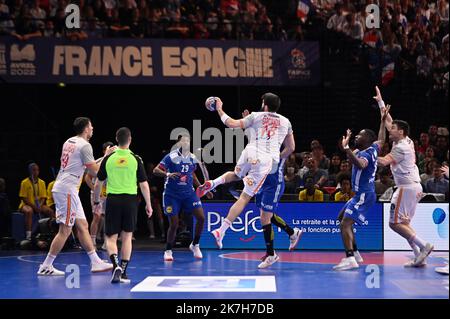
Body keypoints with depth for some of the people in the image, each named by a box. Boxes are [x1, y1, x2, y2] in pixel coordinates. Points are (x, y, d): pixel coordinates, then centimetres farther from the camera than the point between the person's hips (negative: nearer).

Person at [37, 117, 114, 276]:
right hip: (67, 189, -10)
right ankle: (46, 267, -4)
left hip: (62, 188, 10)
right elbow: (94, 171, -11)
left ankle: (96, 262, 12)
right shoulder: (84, 145, -11)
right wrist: (106, 157, 4)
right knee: (65, 230, -6)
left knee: (83, 225, 10)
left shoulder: (69, 142, 16)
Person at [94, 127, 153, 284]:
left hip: (113, 200, 0)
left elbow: (98, 184, 5)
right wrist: (148, 205, 8)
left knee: (111, 237, 6)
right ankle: (123, 272, 10)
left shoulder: (108, 158, 0)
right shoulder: (136, 159, -3)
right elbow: (144, 185, -2)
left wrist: (96, 202, 19)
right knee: (127, 237, 11)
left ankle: (116, 265, -19)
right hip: (130, 200, 0)